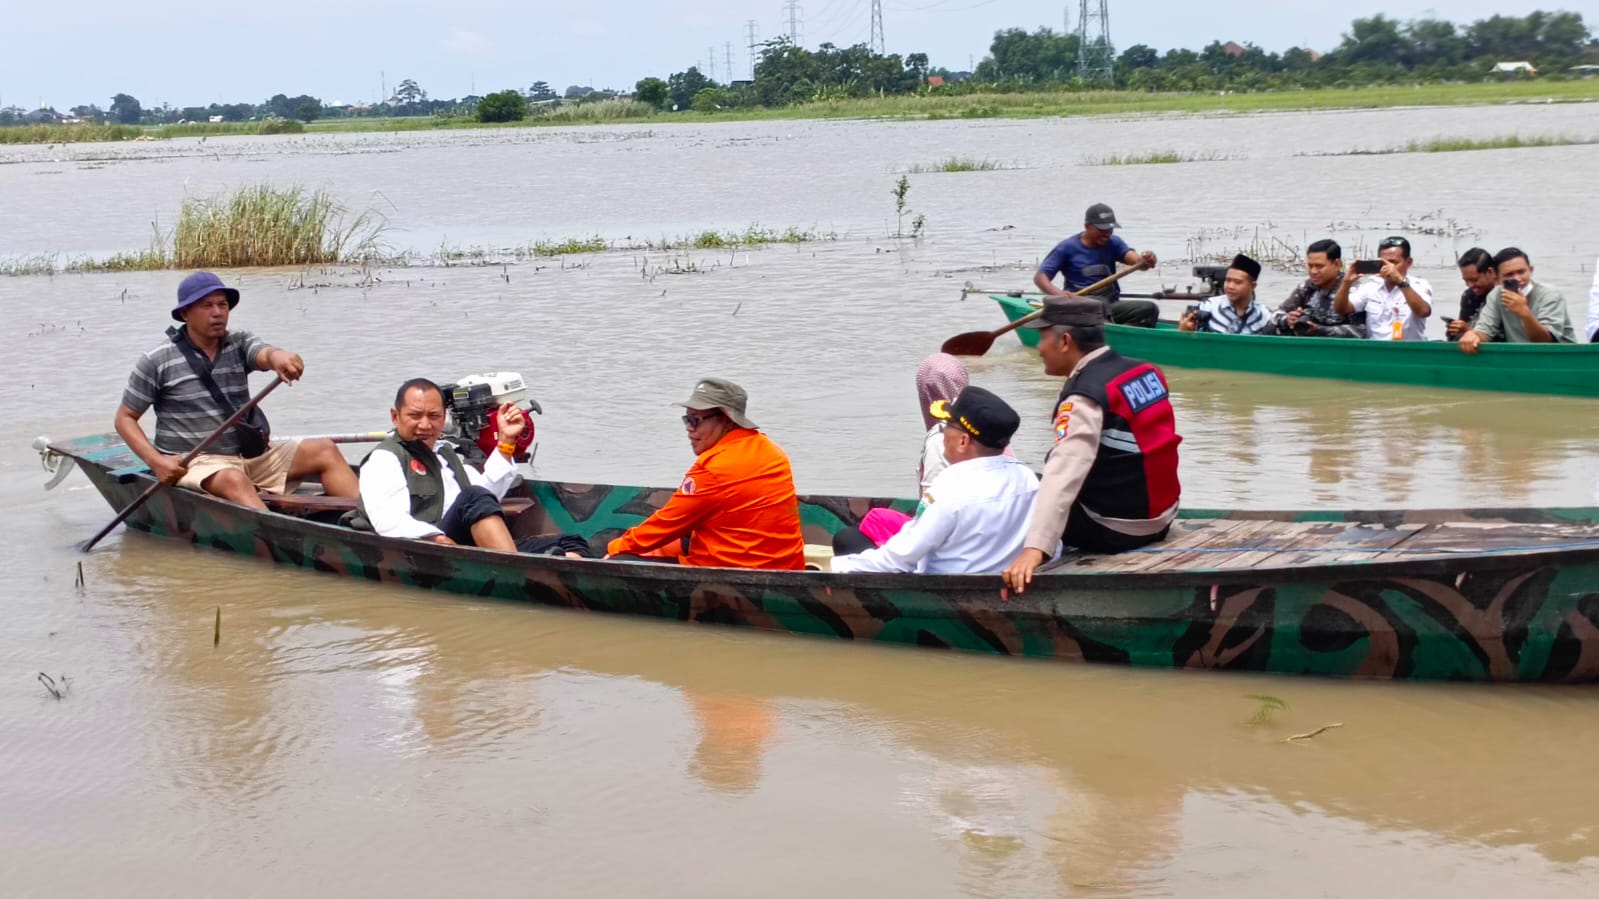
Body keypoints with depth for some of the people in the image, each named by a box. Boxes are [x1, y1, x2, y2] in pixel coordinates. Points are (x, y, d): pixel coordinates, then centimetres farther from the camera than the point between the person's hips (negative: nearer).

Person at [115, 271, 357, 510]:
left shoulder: (239, 344, 7)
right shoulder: (157, 362, -2)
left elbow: (263, 355, -16)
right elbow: (125, 418, 2)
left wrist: (276, 356, -43)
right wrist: (156, 461, -14)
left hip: (251, 455, 5)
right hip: (194, 463, -5)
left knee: (325, 451, -10)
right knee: (235, 481, -37)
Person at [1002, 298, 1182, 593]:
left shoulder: (1085, 398, -22)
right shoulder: (1145, 371, 2)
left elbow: (1064, 474, -35)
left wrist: (1035, 549, -44)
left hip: (1116, 531, -8)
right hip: (1161, 518, 8)